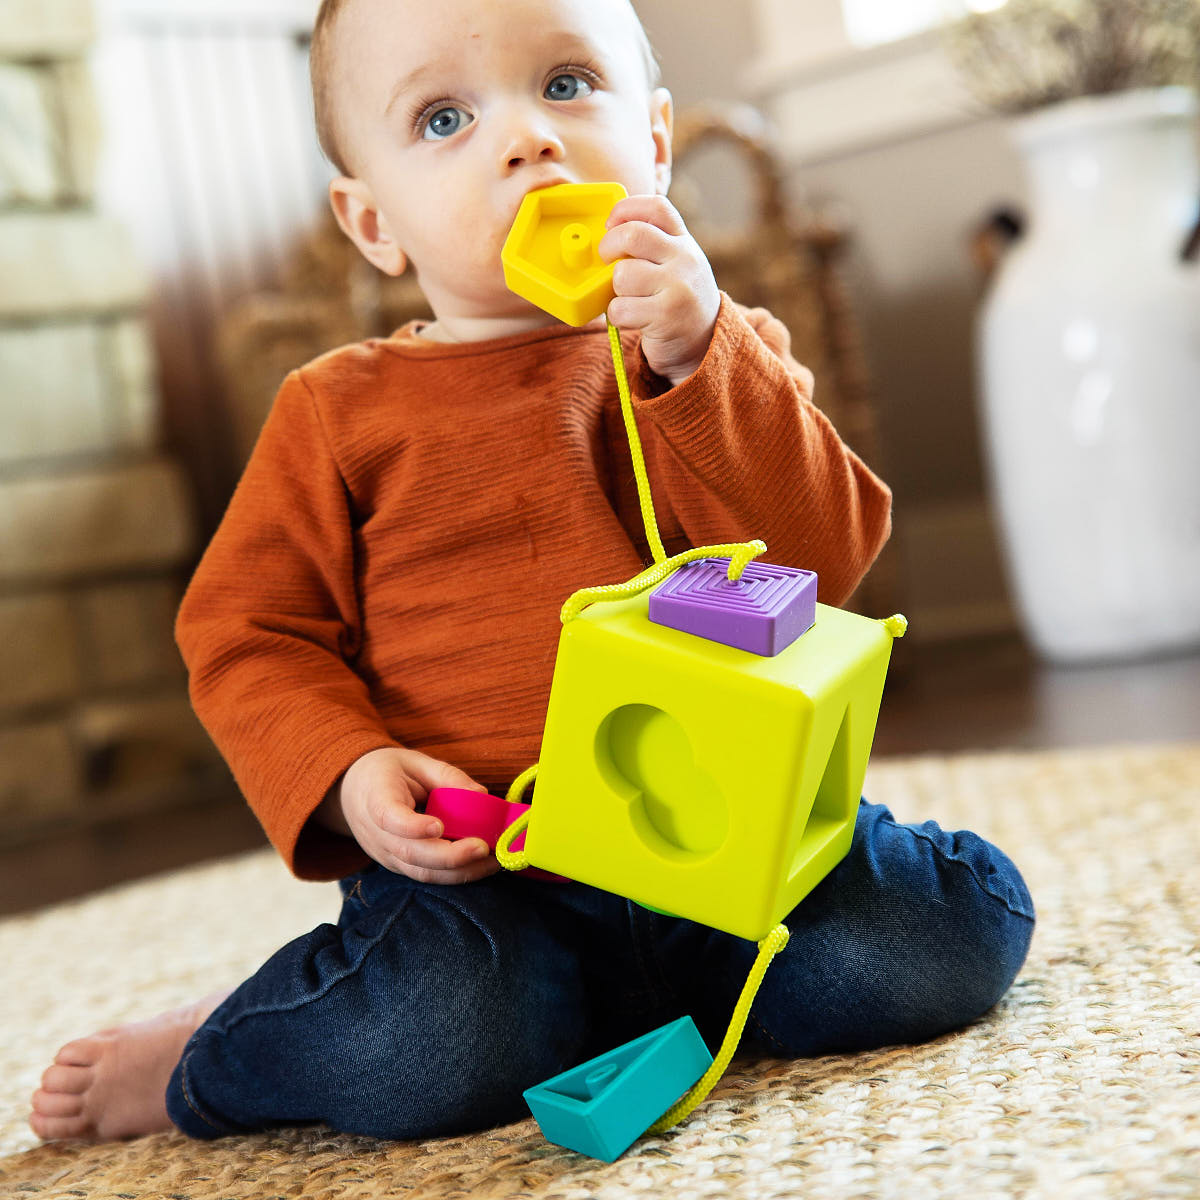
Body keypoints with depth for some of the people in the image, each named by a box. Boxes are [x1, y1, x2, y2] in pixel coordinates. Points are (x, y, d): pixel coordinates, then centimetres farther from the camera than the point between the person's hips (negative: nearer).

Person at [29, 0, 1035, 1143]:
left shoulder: (725, 359, 10)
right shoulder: (339, 410, 6)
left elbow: (818, 556, -4)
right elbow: (243, 631, 6)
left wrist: (699, 357, -15)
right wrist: (348, 773, -13)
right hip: (477, 869, -2)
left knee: (946, 936, -19)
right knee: (422, 1047, -30)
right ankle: (208, 1057, 3)